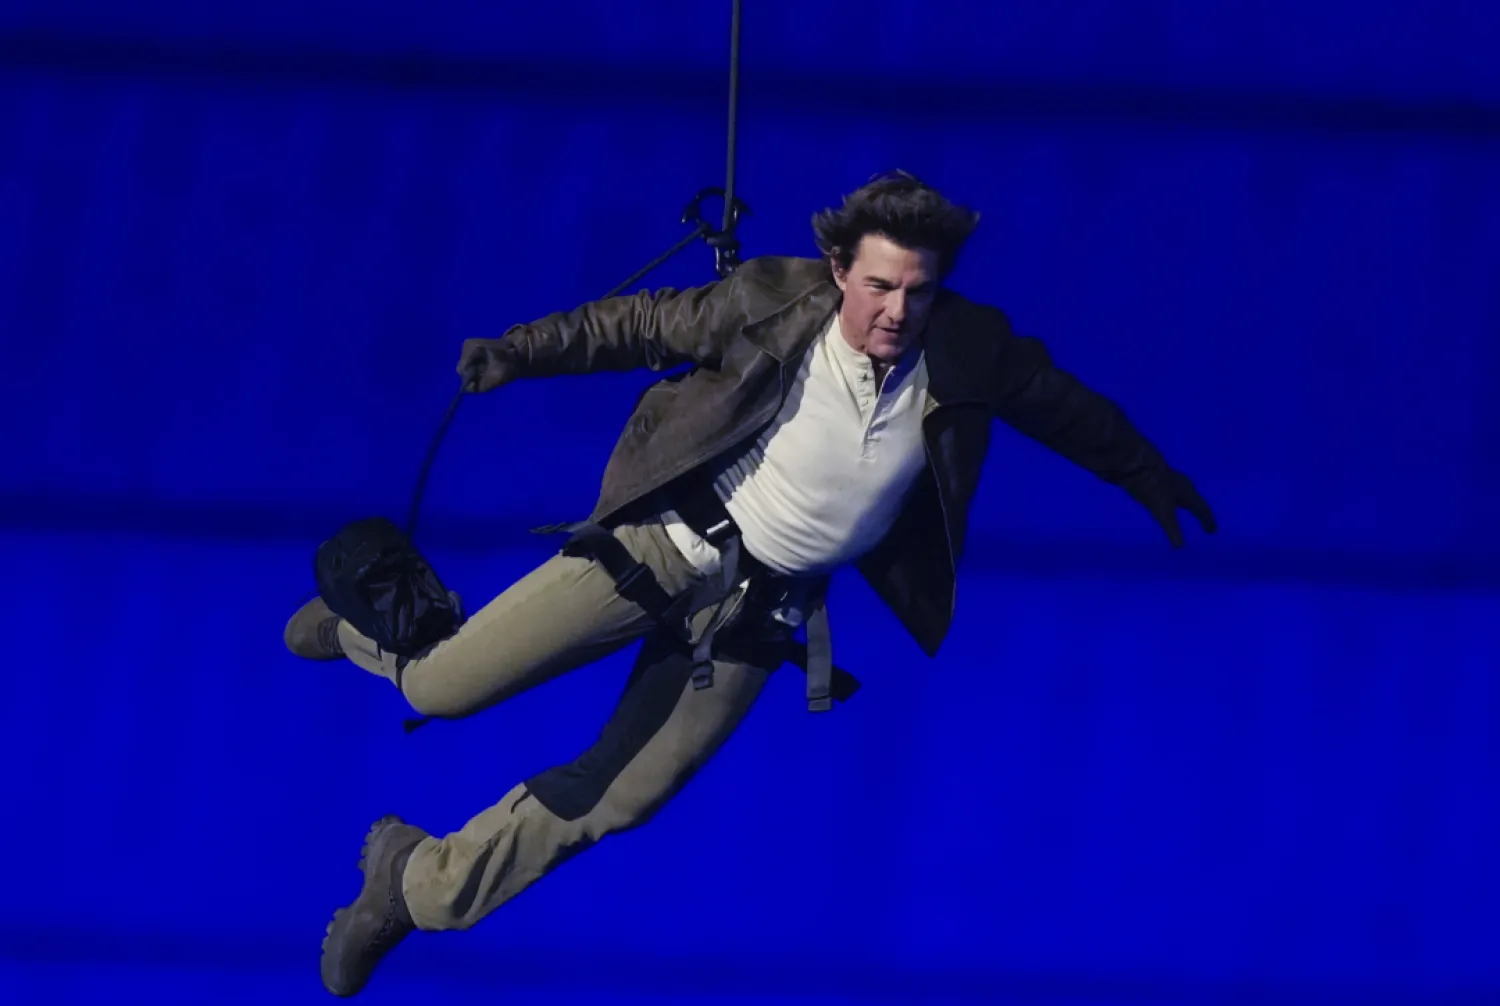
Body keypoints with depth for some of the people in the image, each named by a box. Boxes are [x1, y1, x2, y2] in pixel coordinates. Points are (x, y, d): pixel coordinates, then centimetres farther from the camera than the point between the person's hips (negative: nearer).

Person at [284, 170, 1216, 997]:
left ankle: (417, 887, 24)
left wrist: (1145, 475, 17)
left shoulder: (964, 357, -13)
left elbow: (1060, 400, 5)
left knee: (609, 802, 3)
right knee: (446, 689, -5)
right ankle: (368, 617, 32)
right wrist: (519, 352, -11)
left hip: (764, 607, 3)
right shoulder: (772, 304, -18)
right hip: (671, 543, -3)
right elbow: (640, 325, -5)